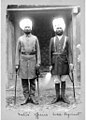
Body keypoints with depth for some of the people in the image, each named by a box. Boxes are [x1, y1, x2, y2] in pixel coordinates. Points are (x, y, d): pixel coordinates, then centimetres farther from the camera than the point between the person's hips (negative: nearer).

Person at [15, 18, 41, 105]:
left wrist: (38, 63, -2)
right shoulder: (20, 39, 8)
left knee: (32, 80, 3)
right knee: (24, 80, 2)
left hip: (32, 60, 0)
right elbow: (17, 52, 6)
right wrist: (17, 64, -2)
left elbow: (38, 51, 6)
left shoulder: (35, 38, 9)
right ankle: (26, 97, 10)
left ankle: (32, 97, 10)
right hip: (23, 60, 0)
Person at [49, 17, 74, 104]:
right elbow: (50, 52, 6)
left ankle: (63, 96, 15)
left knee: (63, 80, 6)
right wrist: (50, 64, 0)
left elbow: (69, 52, -1)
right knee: (56, 80, 2)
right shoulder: (52, 39, 7)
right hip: (55, 62, 1)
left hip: (64, 62, 0)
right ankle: (57, 96, 13)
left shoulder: (66, 39, 5)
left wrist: (71, 63, -10)